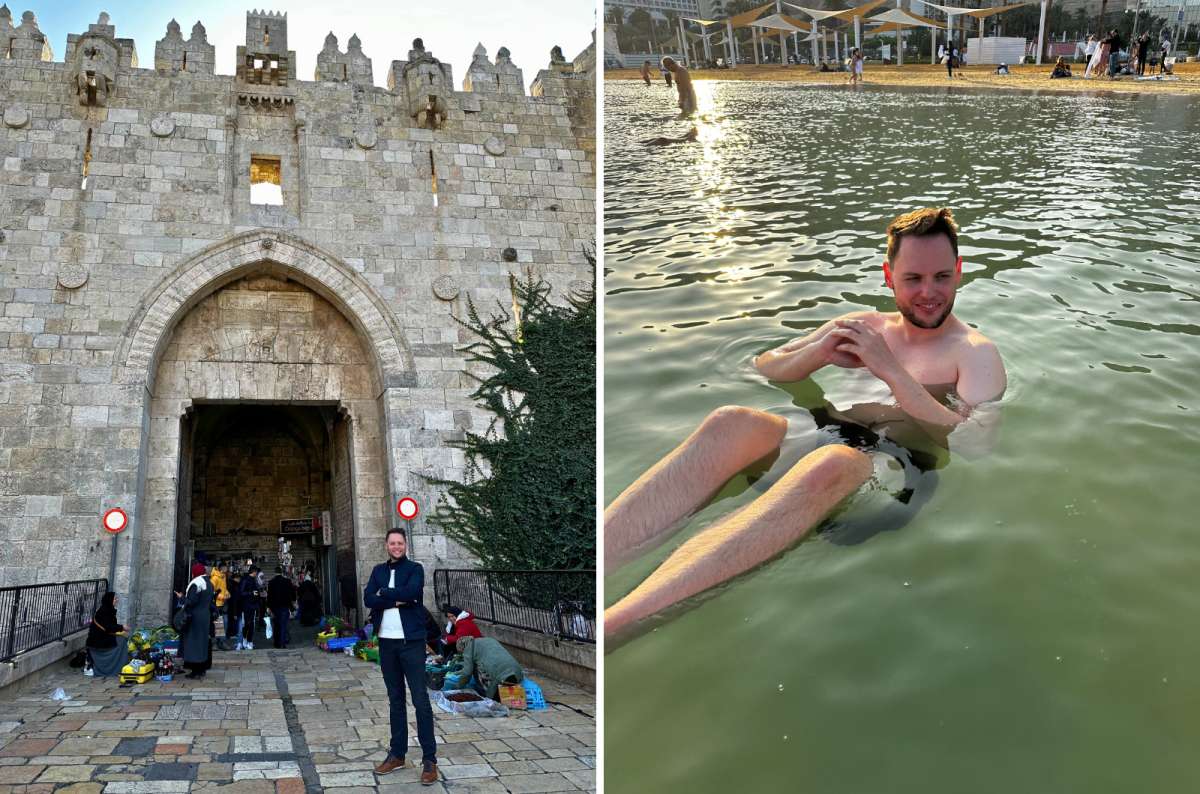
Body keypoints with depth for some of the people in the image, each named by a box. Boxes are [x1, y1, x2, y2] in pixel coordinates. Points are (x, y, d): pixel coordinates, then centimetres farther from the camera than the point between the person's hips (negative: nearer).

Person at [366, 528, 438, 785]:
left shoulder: (415, 569, -1)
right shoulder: (378, 570, 11)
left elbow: (411, 592, -20)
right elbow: (368, 599, -4)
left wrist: (383, 594, -9)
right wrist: (397, 599, -15)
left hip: (411, 641, -5)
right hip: (386, 642, 5)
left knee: (420, 700, -6)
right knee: (395, 700, 13)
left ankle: (429, 759, -3)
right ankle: (397, 754, 22)